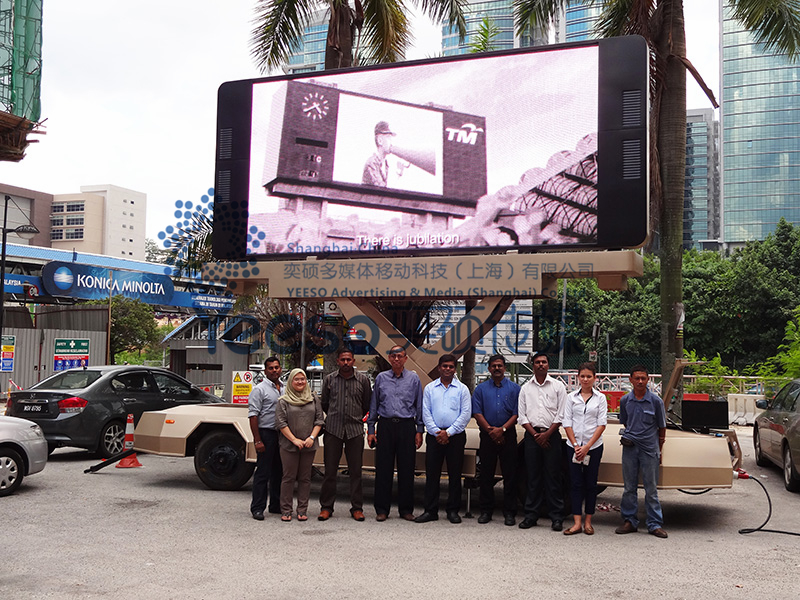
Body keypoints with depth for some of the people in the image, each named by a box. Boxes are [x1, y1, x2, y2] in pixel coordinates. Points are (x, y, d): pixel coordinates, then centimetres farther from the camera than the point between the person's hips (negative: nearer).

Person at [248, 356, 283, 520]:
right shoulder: (260, 389, -5)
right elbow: (253, 415, -10)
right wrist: (257, 440, -16)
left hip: (282, 434, 6)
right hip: (266, 434, -6)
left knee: (279, 472, 12)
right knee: (263, 472, -4)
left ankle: (276, 506, 22)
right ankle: (257, 508, 3)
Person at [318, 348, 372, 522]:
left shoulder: (363, 380, 6)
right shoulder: (329, 379, 8)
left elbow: (368, 404, 13)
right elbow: (324, 403, 17)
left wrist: (361, 418, 9)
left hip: (355, 430, 0)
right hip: (333, 429, 0)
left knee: (356, 470, 3)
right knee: (330, 470, 2)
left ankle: (357, 508, 12)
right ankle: (326, 506, 12)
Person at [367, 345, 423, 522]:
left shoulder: (414, 379, 7)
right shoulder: (381, 378, 9)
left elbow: (419, 406, 9)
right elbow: (373, 405, 12)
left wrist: (419, 431, 4)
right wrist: (370, 429, 7)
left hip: (407, 426, 0)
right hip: (385, 425, 0)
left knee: (406, 469, 2)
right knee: (383, 468, 1)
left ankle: (406, 509, 13)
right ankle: (382, 509, 9)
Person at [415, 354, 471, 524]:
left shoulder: (462, 389, 5)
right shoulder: (430, 388, 9)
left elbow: (466, 414, -2)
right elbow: (426, 413, 5)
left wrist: (448, 432, -9)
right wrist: (437, 432, -8)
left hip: (455, 435, -1)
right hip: (434, 436, 1)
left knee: (455, 474, 3)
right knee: (432, 473, 1)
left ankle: (453, 511, 13)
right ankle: (430, 511, 7)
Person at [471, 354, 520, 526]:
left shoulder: (514, 388, 6)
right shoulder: (481, 388, 9)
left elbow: (517, 413, -1)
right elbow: (477, 412, 2)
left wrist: (502, 429, -12)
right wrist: (490, 429, -9)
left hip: (508, 435, -1)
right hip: (487, 435, 1)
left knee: (510, 475, 0)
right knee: (486, 475, 5)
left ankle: (509, 512, 6)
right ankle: (486, 510, 13)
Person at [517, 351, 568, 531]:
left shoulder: (558, 386, 4)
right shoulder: (525, 388, 10)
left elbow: (561, 414, -1)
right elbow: (522, 415, 6)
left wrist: (547, 434, -8)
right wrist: (535, 434, -5)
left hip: (551, 434, -2)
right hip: (532, 435, 2)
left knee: (553, 476, -1)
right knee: (533, 476, 5)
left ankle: (556, 517, 4)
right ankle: (531, 515, 11)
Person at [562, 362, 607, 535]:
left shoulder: (600, 398, 1)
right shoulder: (572, 397, 5)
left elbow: (601, 425, -4)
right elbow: (567, 423, 2)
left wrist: (587, 447, -11)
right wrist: (576, 445, -8)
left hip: (594, 446, -1)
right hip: (574, 445, 1)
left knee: (590, 484, 5)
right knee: (576, 483, 0)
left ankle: (588, 522, 13)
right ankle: (577, 523, 2)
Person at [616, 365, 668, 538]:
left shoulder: (656, 401, -4)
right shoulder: (625, 400, 4)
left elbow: (662, 427, 4)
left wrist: (659, 451, 7)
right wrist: (627, 436, 5)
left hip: (649, 448, -2)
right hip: (630, 448, 2)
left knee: (651, 488, 2)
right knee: (629, 487, 8)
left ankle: (655, 524, 9)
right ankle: (629, 521, 17)